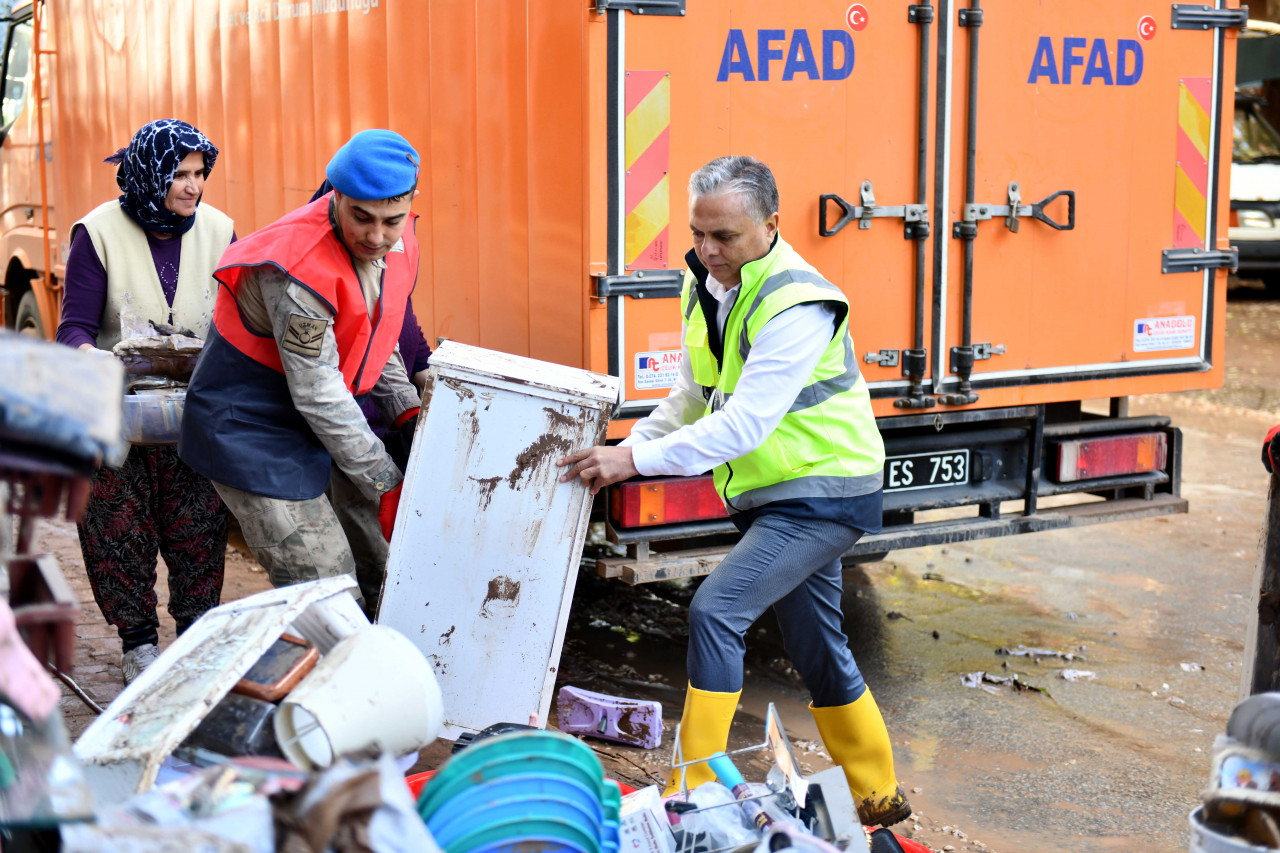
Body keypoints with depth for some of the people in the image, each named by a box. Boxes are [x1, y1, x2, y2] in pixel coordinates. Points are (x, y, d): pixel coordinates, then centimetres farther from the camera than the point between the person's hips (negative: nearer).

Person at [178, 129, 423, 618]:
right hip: (253, 430, -8)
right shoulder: (298, 266, -29)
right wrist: (386, 486, -21)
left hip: (327, 426, 8)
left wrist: (410, 414, 1)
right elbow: (317, 394, -26)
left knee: (387, 576, 11)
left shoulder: (399, 245, -2)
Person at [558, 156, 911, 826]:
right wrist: (626, 449, 1)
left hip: (825, 494, -9)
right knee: (814, 646, 16)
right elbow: (694, 397, 14)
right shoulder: (704, 283, 3)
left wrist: (637, 460, -31)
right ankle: (876, 796, 32)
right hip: (772, 495, 9)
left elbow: (745, 425, -30)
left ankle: (693, 793, -14)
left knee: (717, 609, -20)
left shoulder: (797, 303, -24)